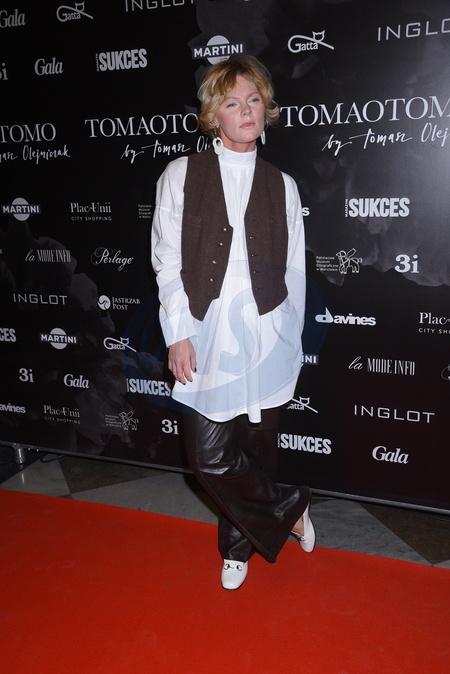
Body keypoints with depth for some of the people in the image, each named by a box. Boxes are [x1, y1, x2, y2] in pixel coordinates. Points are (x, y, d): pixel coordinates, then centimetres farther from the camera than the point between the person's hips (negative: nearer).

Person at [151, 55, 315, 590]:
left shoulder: (281, 185, 9)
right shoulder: (181, 175, 4)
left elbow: (294, 271, 10)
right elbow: (167, 261, 1)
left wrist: (291, 340, 8)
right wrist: (178, 334, -6)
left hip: (266, 338, 1)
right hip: (206, 340, 0)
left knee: (256, 450, 10)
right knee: (211, 458, -2)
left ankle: (238, 545, 35)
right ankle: (289, 509, 25)